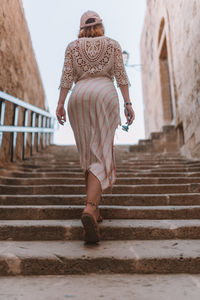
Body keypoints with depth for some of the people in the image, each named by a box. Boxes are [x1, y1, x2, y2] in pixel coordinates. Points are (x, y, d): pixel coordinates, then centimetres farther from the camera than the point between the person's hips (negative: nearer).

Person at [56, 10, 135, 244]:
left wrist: (60, 104, 1)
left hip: (79, 100, 2)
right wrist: (128, 104, 2)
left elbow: (67, 76, 6)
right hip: (105, 96, -2)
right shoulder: (113, 44, 16)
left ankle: (93, 208, 9)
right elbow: (121, 75, 6)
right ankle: (89, 210, -32)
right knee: (101, 158, -11)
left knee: (88, 156, 12)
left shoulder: (72, 46, 18)